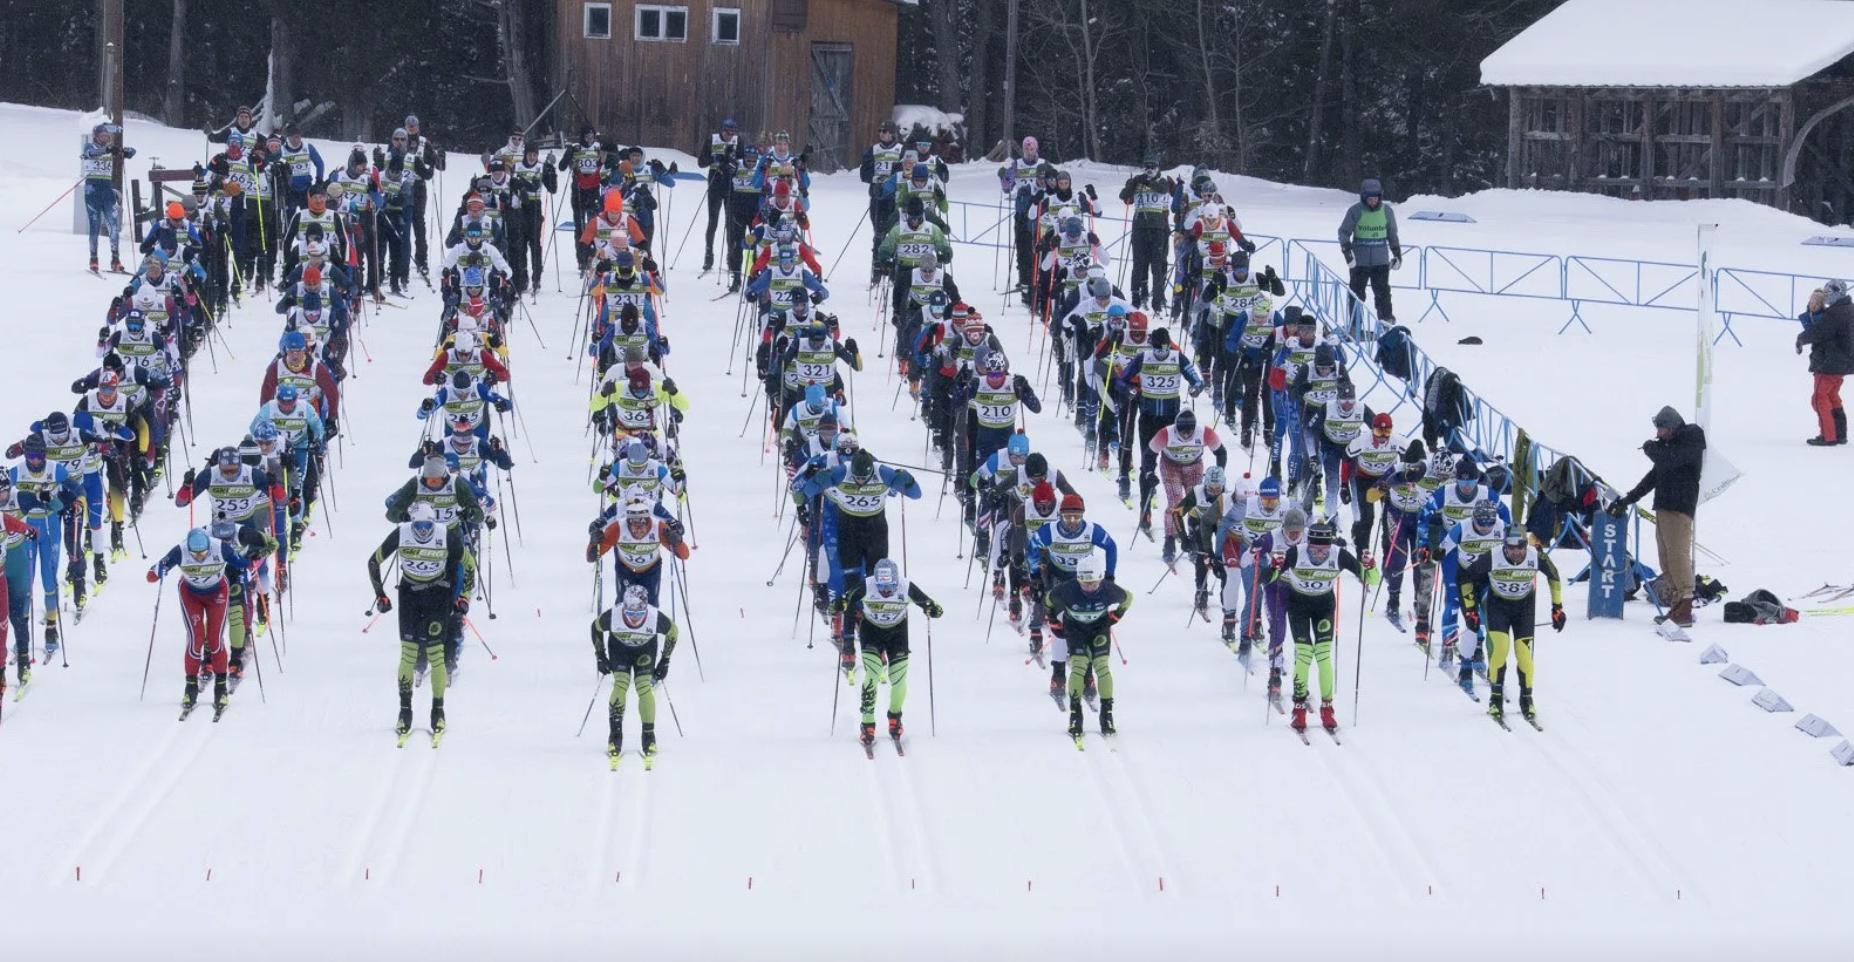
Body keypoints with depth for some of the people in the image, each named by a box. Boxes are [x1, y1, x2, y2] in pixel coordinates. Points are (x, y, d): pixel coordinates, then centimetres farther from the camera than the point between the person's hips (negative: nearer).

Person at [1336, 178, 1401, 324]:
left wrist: (1397, 254, 17)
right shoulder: (1355, 211, -4)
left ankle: (1387, 321, 4)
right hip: (1359, 261, -1)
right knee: (1357, 294, 3)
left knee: (1383, 293, -1)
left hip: (1381, 262, 1)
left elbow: (1392, 234, 15)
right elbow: (1344, 232, 0)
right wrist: (1347, 250, -14)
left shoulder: (1386, 211, 4)